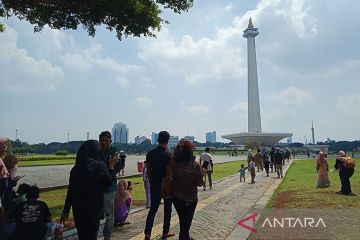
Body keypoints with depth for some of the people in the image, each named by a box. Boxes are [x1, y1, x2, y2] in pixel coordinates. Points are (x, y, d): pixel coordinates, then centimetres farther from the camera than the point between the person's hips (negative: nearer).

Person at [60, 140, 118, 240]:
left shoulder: (76, 168, -1)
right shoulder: (99, 166, -14)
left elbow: (70, 191, 1)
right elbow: (109, 181, -4)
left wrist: (66, 211, 9)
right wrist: (111, 165, 7)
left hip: (78, 207, 4)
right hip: (94, 207, -4)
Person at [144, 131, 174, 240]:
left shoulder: (150, 153, -1)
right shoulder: (168, 155, -16)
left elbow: (148, 170, 3)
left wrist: (151, 183, 14)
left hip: (155, 185, 4)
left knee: (153, 209, 11)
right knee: (167, 209, 13)